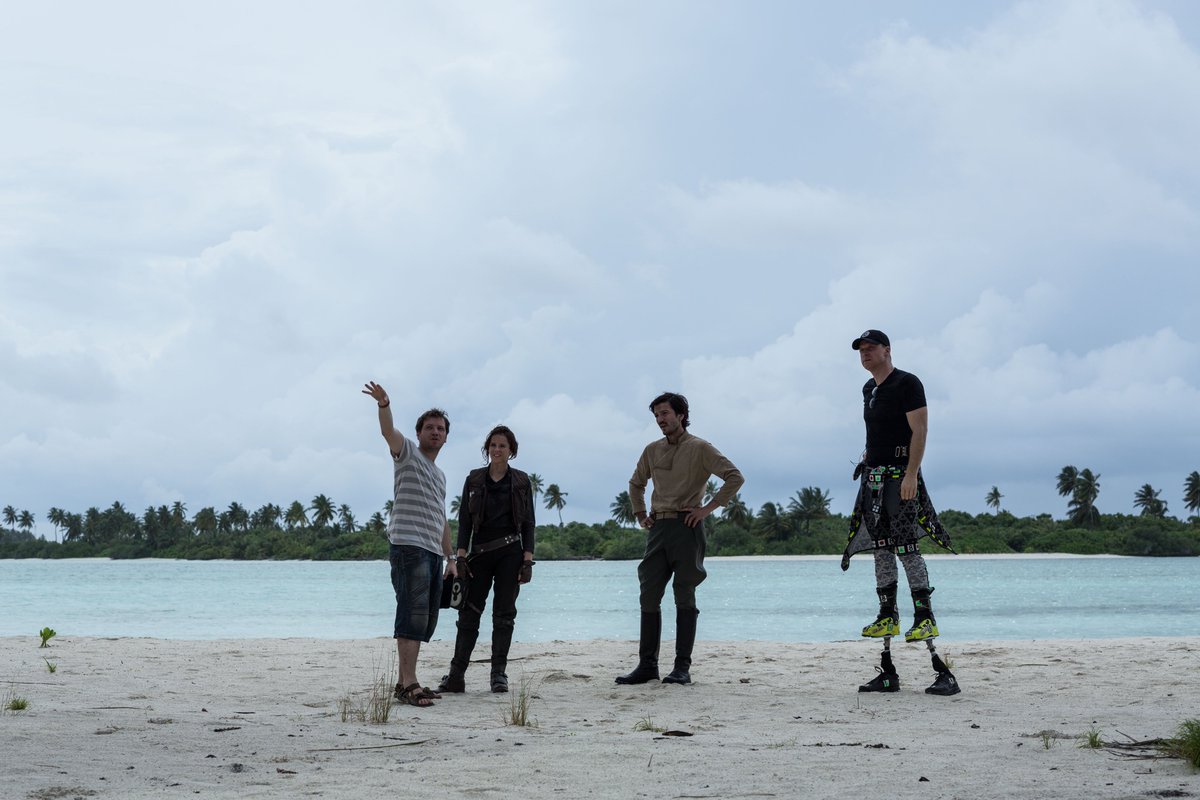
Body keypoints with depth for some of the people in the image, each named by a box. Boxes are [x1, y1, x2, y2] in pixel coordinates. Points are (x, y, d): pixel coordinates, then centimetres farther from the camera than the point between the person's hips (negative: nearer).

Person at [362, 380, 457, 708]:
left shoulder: (440, 474, 27)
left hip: (433, 552, 9)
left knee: (425, 621, 7)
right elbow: (388, 431, -17)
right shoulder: (408, 453, 5)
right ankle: (409, 684, -21)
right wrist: (384, 405, -36)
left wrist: (451, 557, 24)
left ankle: (405, 682, 12)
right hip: (408, 546, -9)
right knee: (413, 614, -17)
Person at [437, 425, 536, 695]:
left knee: (504, 614, 0)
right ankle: (456, 674, -3)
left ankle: (499, 673, 4)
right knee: (469, 612, -2)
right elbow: (464, 520, 6)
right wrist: (461, 557, -4)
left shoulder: (521, 481, 6)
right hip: (480, 553, 1)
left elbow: (528, 523, 4)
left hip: (510, 553, -1)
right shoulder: (474, 480, 8)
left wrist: (528, 560, -5)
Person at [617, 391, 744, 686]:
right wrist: (640, 515, 17)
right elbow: (636, 483, 30)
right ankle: (647, 665, 8)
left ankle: (682, 667, -1)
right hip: (658, 528, 6)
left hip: (686, 527, -6)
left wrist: (708, 508, -12)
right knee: (649, 596, 3)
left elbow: (735, 477, -9)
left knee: (684, 596, -3)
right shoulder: (652, 450, 14)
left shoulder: (699, 449, -4)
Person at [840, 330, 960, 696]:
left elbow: (919, 430, -14)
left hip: (901, 476, -9)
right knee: (881, 550, 7)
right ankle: (888, 618, 9)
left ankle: (925, 618, -11)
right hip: (874, 477, 9)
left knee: (906, 548, -13)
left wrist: (911, 474, -21)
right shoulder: (869, 389, 19)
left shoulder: (907, 384, -7)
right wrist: (867, 459, 16)